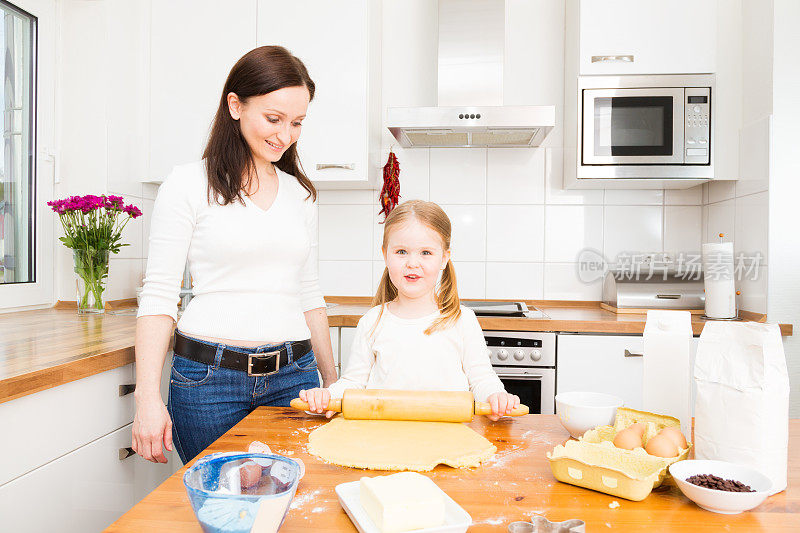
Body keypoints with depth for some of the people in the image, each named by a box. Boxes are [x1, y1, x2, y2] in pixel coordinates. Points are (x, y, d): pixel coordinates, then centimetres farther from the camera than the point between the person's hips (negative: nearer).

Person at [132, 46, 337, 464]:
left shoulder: (301, 194, 10)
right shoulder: (188, 186, -3)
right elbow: (158, 295, -5)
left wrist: (331, 380, 15)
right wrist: (148, 398, -12)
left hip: (293, 375, 4)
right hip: (209, 378, -3)